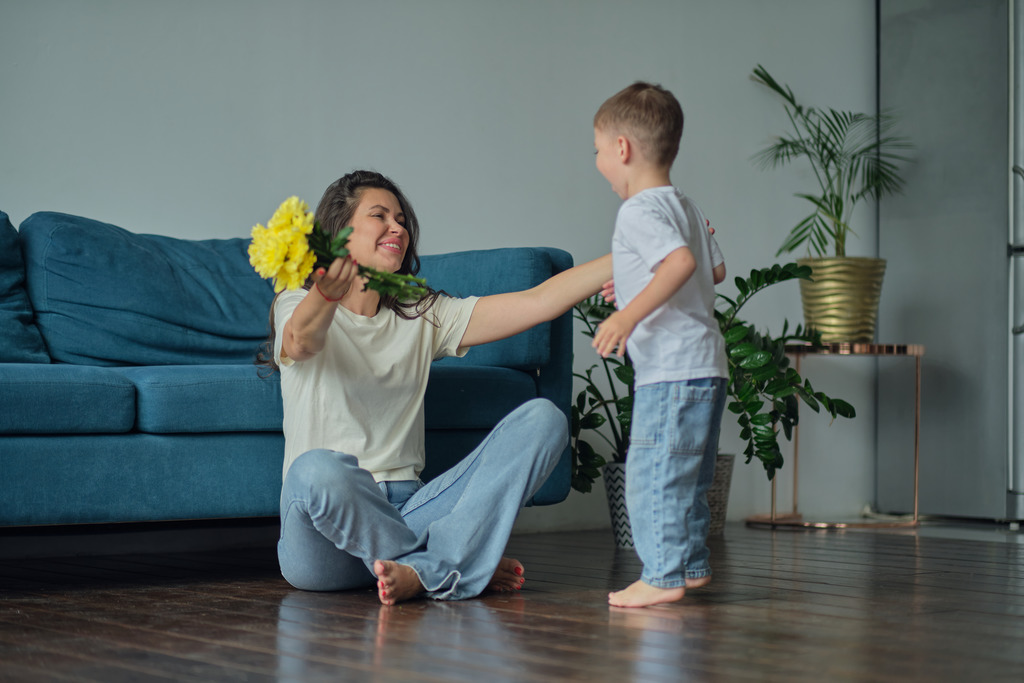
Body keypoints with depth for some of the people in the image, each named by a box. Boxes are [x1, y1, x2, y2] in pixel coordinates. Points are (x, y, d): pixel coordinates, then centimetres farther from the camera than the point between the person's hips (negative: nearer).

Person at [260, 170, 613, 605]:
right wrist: (326, 292, -45)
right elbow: (302, 340, -22)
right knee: (316, 469, -41)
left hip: (407, 513, 5)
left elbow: (536, 303, 8)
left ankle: (424, 570, -29)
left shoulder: (423, 317, 18)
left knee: (543, 418, -13)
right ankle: (455, 566, -18)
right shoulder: (296, 306, 5)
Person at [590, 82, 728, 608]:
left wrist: (629, 314, -31)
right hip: (706, 365, 10)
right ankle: (691, 564, 25)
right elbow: (715, 270, 27)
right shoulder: (685, 205, 17)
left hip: (671, 370, -10)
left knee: (652, 471, -5)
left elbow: (681, 261, -28)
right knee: (685, 476, 18)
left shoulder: (639, 211, -12)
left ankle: (663, 575, -3)